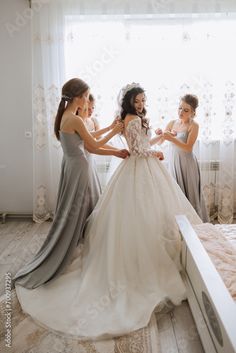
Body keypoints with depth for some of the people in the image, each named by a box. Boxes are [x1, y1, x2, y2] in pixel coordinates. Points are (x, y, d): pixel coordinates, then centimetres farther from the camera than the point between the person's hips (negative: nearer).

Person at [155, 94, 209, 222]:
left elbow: (188, 148, -16)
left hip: (187, 163, -4)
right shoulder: (172, 123, 5)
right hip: (173, 161, 5)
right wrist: (160, 135, -16)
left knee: (189, 194, 2)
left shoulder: (193, 126, -9)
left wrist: (172, 139, -26)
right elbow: (160, 142, 6)